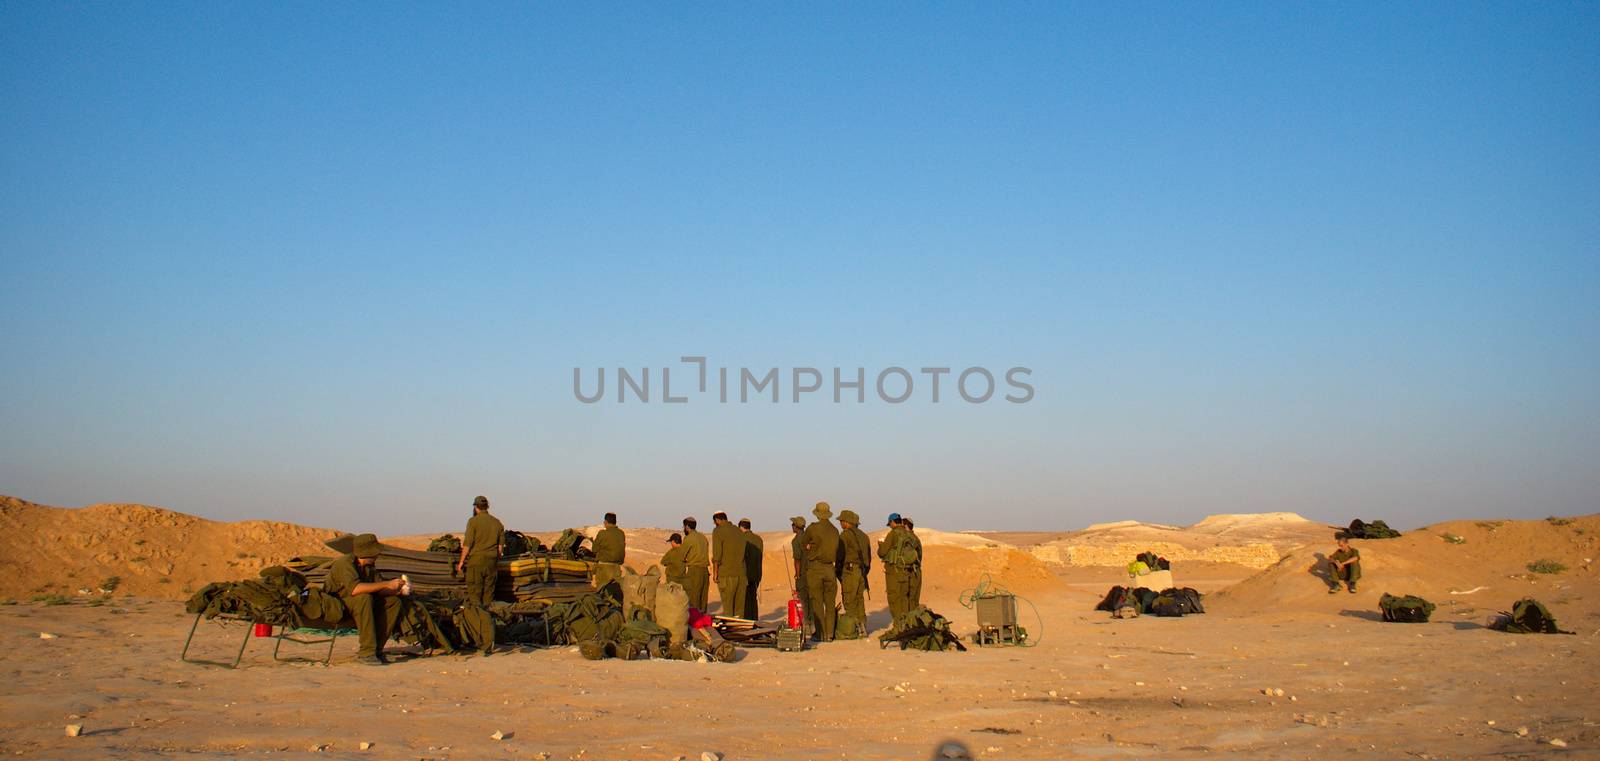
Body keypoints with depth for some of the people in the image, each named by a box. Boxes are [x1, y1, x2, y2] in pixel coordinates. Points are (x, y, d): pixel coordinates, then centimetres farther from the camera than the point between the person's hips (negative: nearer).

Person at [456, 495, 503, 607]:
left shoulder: (473, 521, -8)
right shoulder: (497, 522, 8)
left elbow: (467, 544, -12)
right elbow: (500, 545, 11)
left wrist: (461, 562, -4)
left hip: (476, 561, -5)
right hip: (491, 562, 5)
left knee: (474, 594, -1)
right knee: (489, 593, 10)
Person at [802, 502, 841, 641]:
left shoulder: (813, 528, -8)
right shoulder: (835, 531, 7)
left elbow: (803, 544, 3)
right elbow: (837, 550, 11)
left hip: (814, 568, -4)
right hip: (829, 568, 4)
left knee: (817, 602, -1)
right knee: (830, 602, 9)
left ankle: (821, 634, -2)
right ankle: (829, 634, 8)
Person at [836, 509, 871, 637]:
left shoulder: (845, 534, -6)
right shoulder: (863, 535, 18)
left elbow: (840, 555, -9)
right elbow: (869, 556, 20)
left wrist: (838, 573, 2)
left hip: (850, 570, -8)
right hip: (862, 571, 8)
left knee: (849, 601, -4)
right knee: (859, 599, 12)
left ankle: (855, 628, -9)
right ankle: (862, 628, 11)